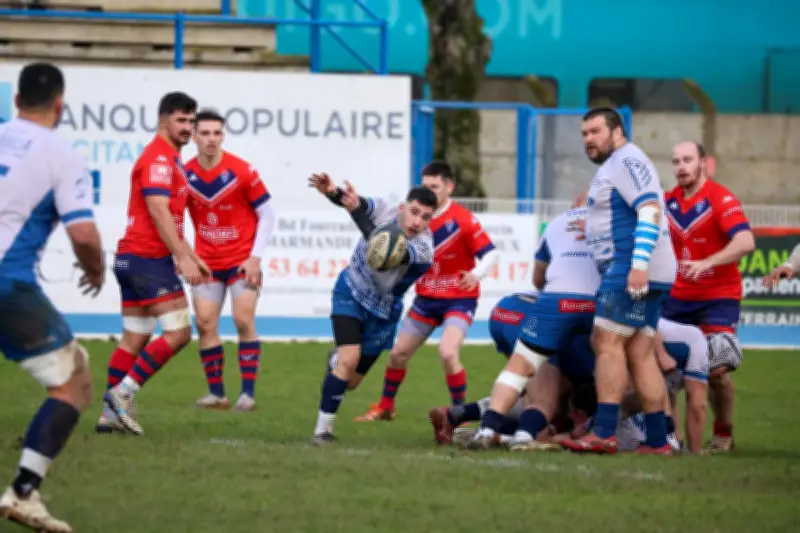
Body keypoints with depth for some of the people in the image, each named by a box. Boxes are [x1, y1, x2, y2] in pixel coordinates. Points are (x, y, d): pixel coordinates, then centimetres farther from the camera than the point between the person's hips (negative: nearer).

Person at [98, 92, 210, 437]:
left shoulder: (170, 159, 20)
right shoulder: (158, 158, -12)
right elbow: (159, 212, -21)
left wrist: (190, 256, 27)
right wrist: (183, 259, -25)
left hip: (131, 259, 10)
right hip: (149, 257, -10)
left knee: (135, 338, 10)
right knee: (178, 332, -11)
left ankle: (111, 413, 10)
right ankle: (124, 392, -12)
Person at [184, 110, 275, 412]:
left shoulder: (242, 171, -13)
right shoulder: (186, 174, -4)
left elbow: (267, 214, -6)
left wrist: (255, 257, -12)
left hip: (242, 260, -3)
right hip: (206, 262, 3)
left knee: (244, 321, -10)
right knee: (204, 323, -2)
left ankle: (248, 392, -6)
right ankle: (216, 392, 6)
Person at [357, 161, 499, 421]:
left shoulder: (463, 219, -19)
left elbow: (491, 253, -20)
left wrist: (476, 274, -40)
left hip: (458, 299, -6)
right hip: (426, 298, 6)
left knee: (448, 353, -26)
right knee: (398, 353, 12)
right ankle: (385, 407, 34)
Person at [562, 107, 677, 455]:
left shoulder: (627, 161, -8)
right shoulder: (613, 167, 24)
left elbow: (650, 210, -19)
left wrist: (639, 264, -27)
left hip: (631, 271, -10)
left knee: (608, 343, -12)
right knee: (639, 353, 7)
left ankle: (604, 434, -16)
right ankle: (657, 441, 4)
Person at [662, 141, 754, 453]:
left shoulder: (721, 199, -13)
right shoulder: (668, 202, 6)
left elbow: (745, 242, -25)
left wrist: (706, 263, -36)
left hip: (718, 298, -5)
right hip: (677, 298, 5)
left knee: (716, 370, -11)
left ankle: (723, 435, 9)